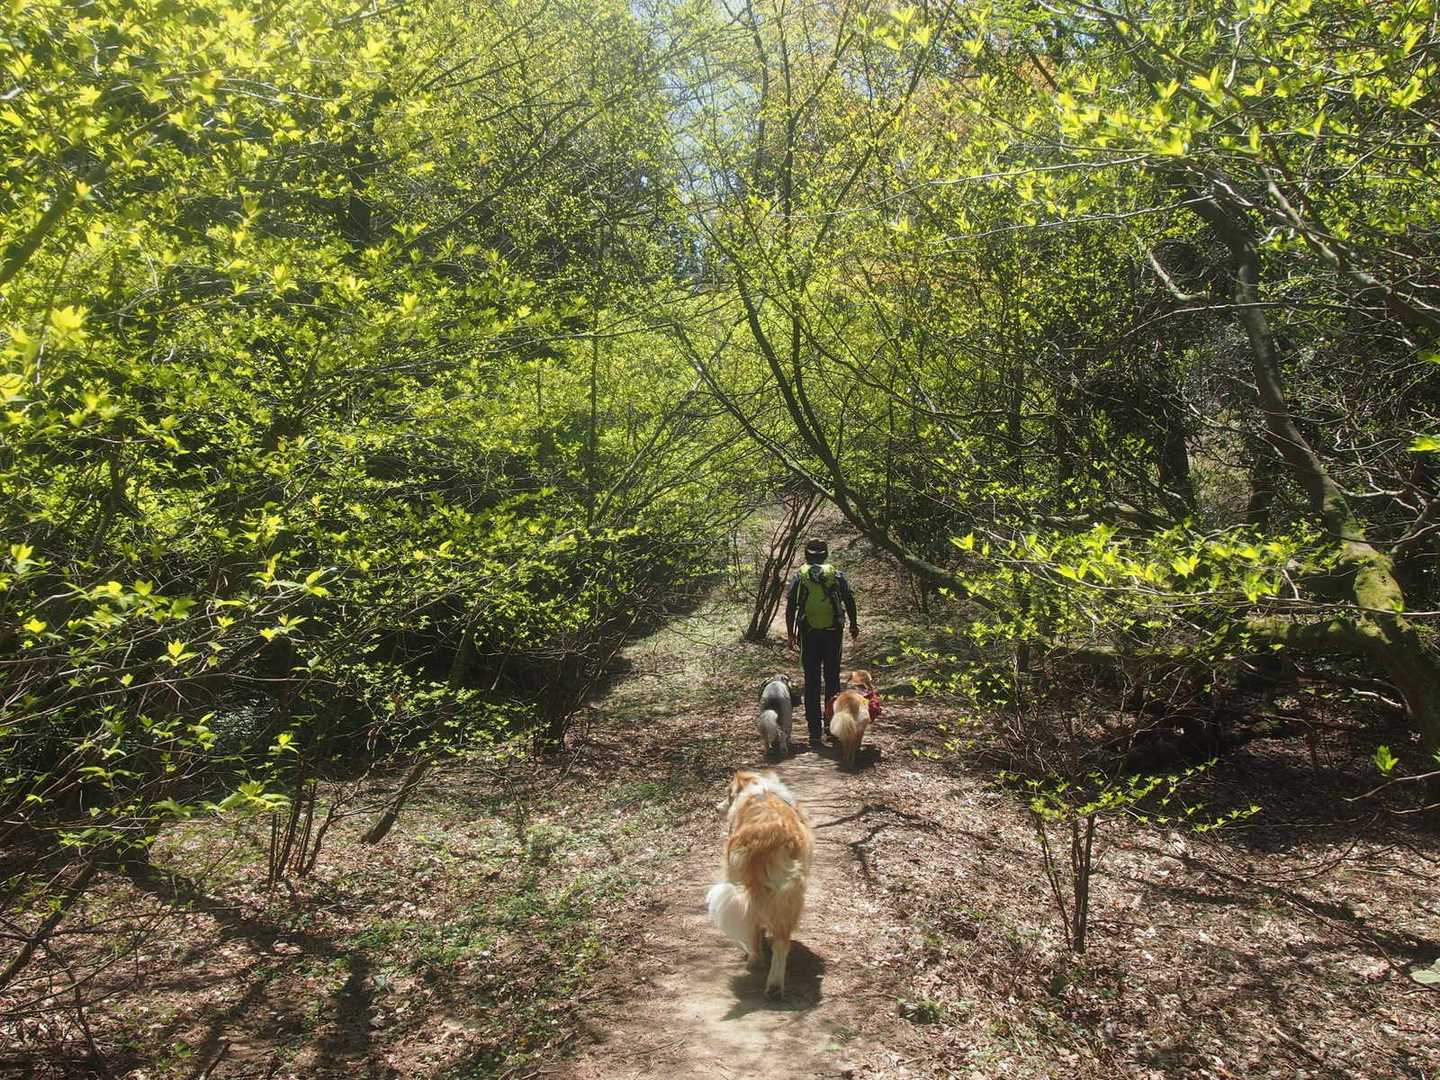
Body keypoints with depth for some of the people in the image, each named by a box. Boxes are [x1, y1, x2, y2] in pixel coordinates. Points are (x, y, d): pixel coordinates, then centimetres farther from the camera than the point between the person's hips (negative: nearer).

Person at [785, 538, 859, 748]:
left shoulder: (799, 577, 3)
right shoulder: (837, 575, 4)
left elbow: (790, 608, 1)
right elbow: (850, 601, 4)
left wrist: (790, 633, 11)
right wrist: (854, 625, 18)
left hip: (808, 635, 0)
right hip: (833, 633, 0)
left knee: (812, 682, 4)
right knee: (832, 679, 14)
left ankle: (814, 731, 3)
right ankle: (831, 725, 17)